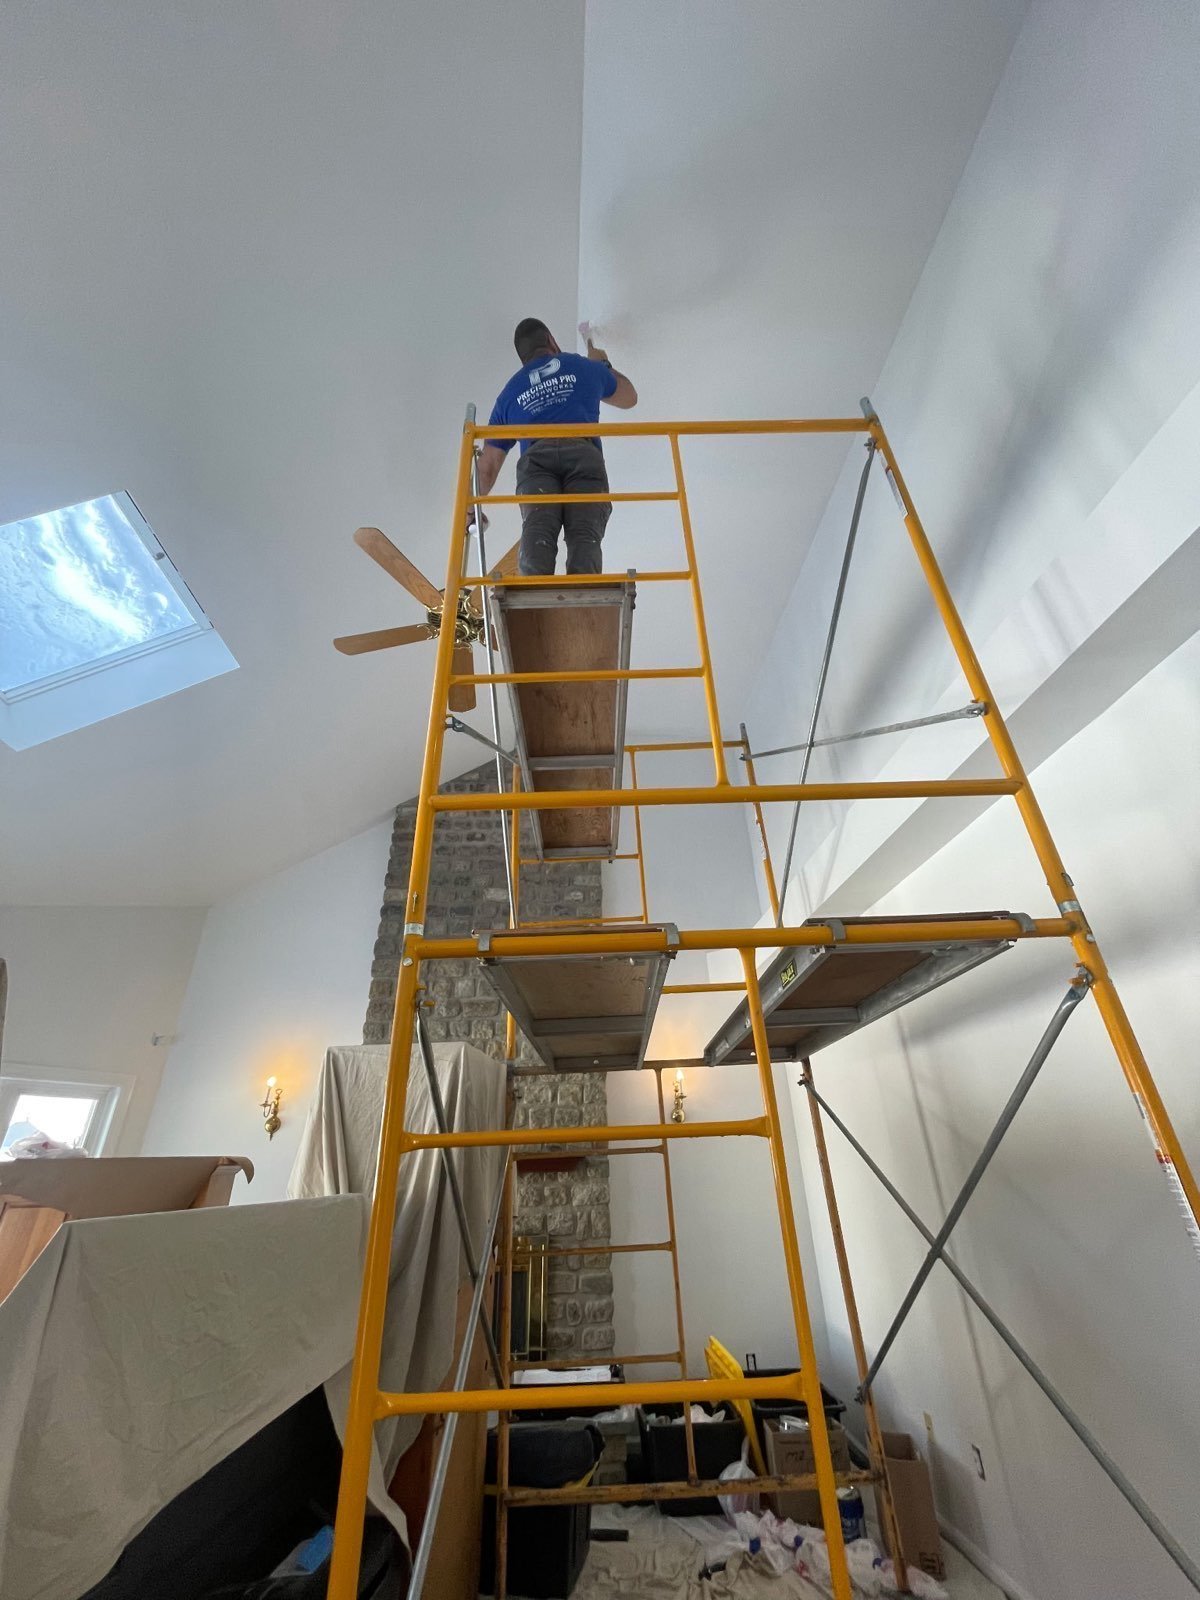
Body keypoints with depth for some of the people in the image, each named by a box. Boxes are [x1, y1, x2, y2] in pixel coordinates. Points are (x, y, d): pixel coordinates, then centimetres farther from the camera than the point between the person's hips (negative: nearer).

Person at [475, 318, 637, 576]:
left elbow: (488, 464, 29)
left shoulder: (509, 392, 32)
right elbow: (629, 397, 50)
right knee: (585, 532, -18)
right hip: (584, 454, 0)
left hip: (536, 458, 1)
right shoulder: (585, 367, 32)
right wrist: (604, 365, 68)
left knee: (537, 530, -21)